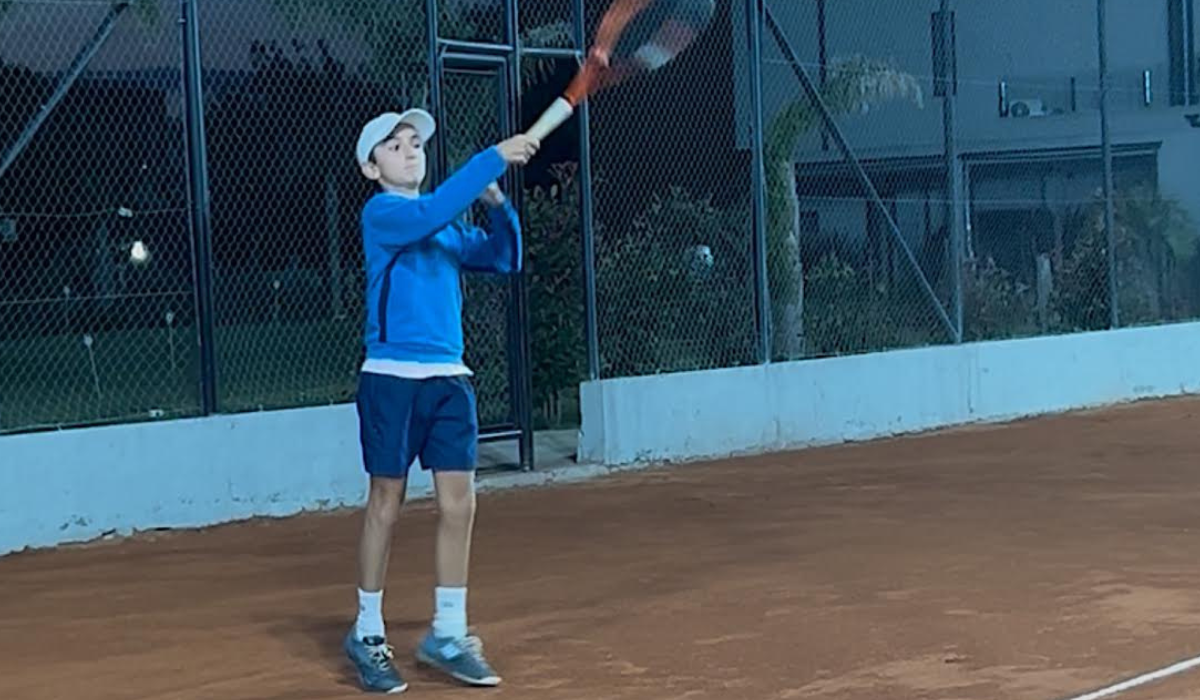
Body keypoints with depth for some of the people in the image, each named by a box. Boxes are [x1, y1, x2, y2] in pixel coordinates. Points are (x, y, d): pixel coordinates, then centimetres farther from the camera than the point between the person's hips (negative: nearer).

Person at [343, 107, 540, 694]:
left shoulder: (451, 226, 16)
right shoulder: (381, 213, -5)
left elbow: (503, 259, 13)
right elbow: (430, 212, -24)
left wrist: (498, 204, -3)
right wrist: (493, 159, -26)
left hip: (449, 379, 6)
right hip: (392, 378, -6)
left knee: (458, 505, 2)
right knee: (385, 506, 2)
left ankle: (446, 634, 13)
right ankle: (367, 634, 15)